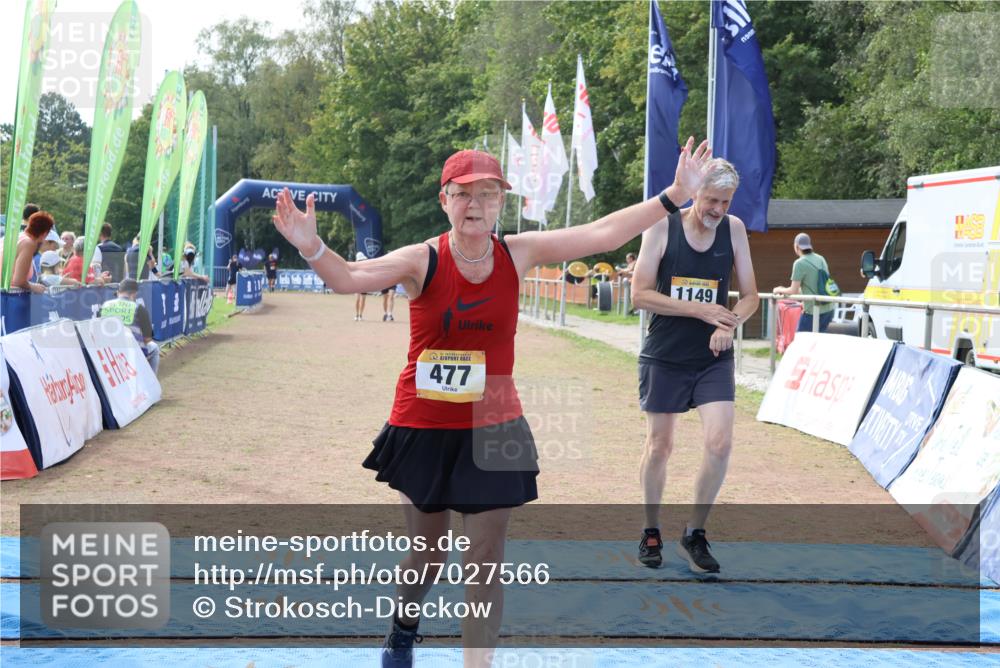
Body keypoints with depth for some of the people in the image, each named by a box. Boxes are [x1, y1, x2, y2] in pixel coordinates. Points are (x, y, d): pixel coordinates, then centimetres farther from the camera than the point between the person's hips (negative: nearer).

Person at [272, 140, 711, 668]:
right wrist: (311, 246, -43)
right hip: (423, 429, -1)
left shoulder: (518, 255, -4)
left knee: (486, 559, 2)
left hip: (492, 430, 1)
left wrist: (673, 196, -12)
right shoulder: (422, 260, -10)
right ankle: (404, 624, 50)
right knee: (428, 552, 17)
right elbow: (348, 278, -23)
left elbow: (601, 234, -7)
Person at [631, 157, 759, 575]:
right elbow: (640, 294, -11)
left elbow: (750, 296, 5)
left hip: (713, 359, 2)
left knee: (719, 442, -11)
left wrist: (729, 324, -16)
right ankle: (651, 533, 27)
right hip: (664, 357, -2)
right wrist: (699, 310, -18)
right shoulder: (662, 226, -8)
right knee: (659, 446, 8)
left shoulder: (733, 228, 1)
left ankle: (694, 535, 6)